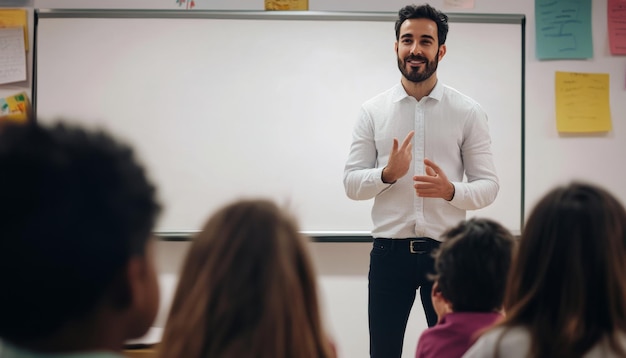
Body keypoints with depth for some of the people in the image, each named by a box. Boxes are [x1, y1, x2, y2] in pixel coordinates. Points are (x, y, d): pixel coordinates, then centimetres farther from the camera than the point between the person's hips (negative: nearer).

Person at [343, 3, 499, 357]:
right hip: (389, 251, 1)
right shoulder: (373, 111, 3)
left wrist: (450, 190, -22)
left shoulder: (469, 112, 0)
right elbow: (351, 183, 2)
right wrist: (388, 174, -18)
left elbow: (489, 186, -1)